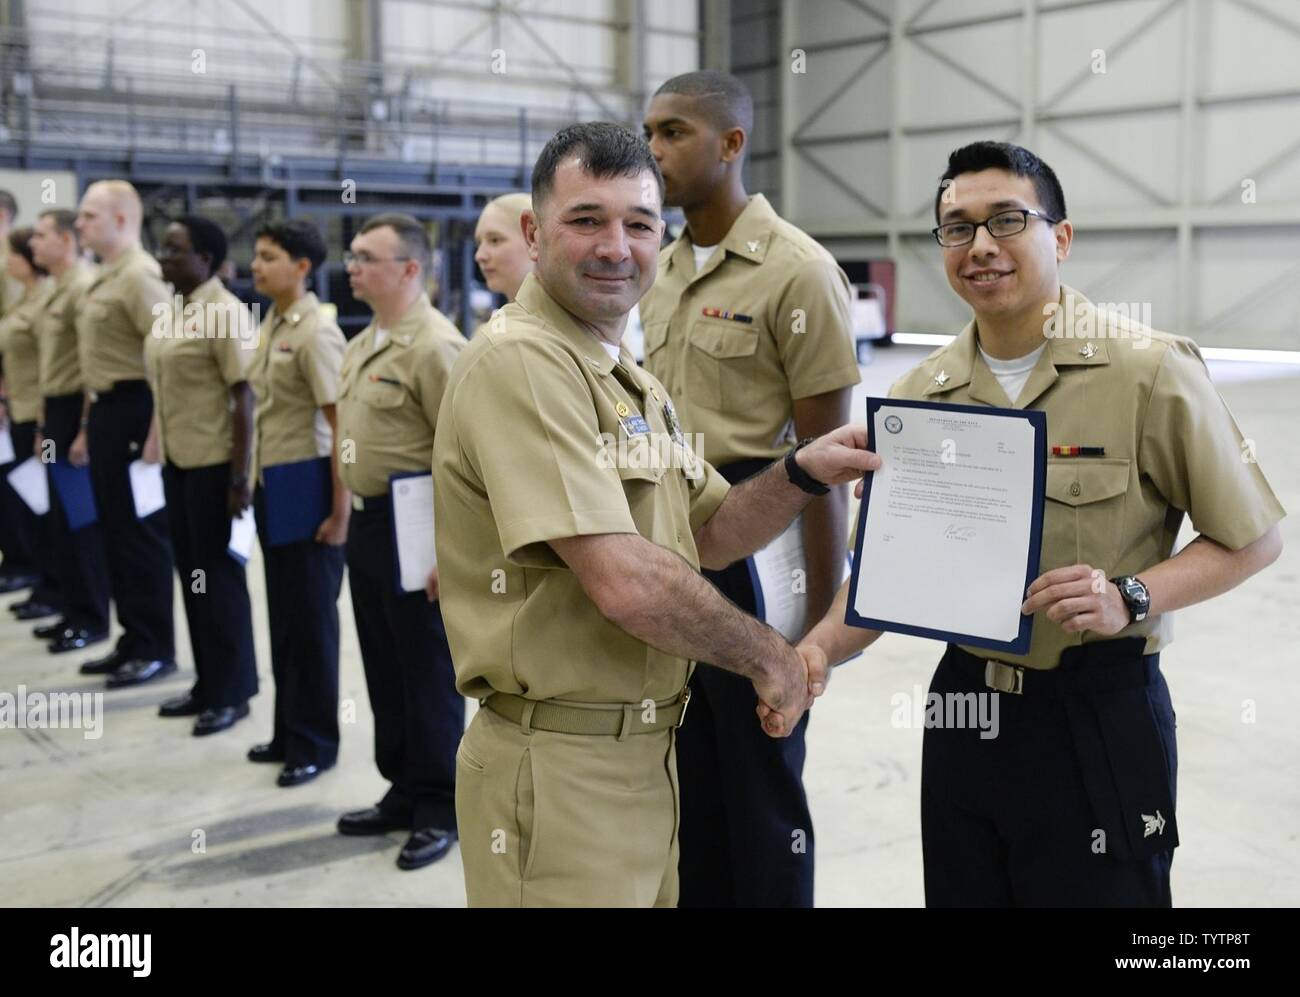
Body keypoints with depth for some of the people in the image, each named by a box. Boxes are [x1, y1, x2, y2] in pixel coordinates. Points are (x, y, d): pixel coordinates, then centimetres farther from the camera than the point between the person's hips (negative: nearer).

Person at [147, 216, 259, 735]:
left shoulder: (225, 312, -14)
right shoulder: (172, 311, 11)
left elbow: (243, 397, -17)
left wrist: (240, 477, -20)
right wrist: (161, 451, 16)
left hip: (213, 463, -8)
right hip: (177, 461, 8)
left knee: (218, 573, 0)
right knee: (191, 572, 13)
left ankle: (232, 691, 12)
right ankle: (208, 683, 24)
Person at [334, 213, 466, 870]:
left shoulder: (433, 346, -16)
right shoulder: (364, 343, 13)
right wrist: (353, 516, 16)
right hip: (366, 522, 9)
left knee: (428, 673, 3)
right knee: (383, 669, 16)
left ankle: (439, 808, 16)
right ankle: (402, 791, 30)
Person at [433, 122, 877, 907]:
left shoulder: (635, 381, 13)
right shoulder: (519, 362, -19)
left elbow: (711, 535, 15)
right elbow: (627, 584, -25)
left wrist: (803, 473, -3)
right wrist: (768, 654, -10)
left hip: (645, 755, 9)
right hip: (561, 770, -9)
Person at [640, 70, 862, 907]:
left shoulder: (796, 271, -12)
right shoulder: (661, 269, 10)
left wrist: (821, 615, -14)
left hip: (751, 541, -7)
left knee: (761, 780, 6)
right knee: (686, 769, 17)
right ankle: (694, 890, 34)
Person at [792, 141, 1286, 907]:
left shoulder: (1149, 370, -11)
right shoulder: (921, 392, 3)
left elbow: (1253, 538, -4)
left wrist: (1130, 598, -20)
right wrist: (821, 648, -11)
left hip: (1099, 718, -4)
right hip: (963, 705, 5)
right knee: (963, 892, 16)